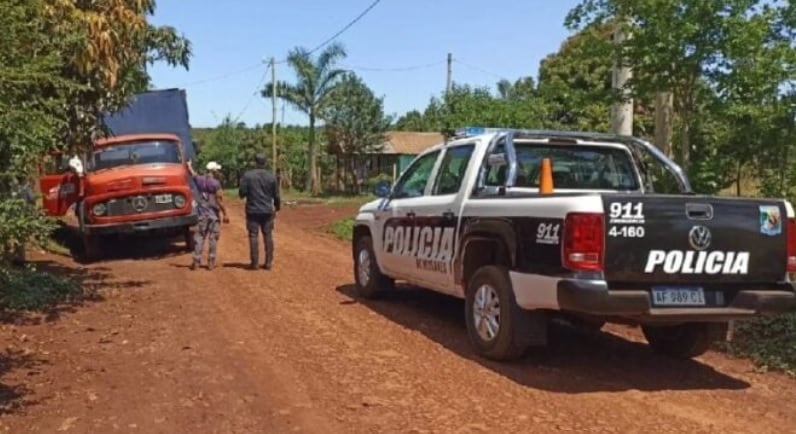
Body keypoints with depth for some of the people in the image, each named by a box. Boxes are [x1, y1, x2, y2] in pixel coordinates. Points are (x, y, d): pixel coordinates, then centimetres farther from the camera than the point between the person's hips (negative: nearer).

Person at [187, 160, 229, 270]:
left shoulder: (199, 180, 4)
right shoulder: (215, 183, -12)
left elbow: (193, 173, 26)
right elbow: (219, 200, -15)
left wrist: (189, 165, 47)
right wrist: (225, 214, -10)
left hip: (202, 212, 5)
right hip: (213, 213, -5)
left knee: (199, 236, 8)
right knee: (213, 237, 3)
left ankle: (196, 261, 6)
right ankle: (211, 262, 5)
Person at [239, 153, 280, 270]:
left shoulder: (247, 175, -6)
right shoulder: (271, 177, 2)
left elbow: (241, 193, -7)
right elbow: (276, 195, 6)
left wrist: (246, 194, 16)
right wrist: (277, 208, 20)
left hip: (252, 211, -2)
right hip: (268, 211, 2)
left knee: (253, 236, 3)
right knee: (268, 236, 8)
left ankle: (254, 262, 2)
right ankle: (268, 262, 9)